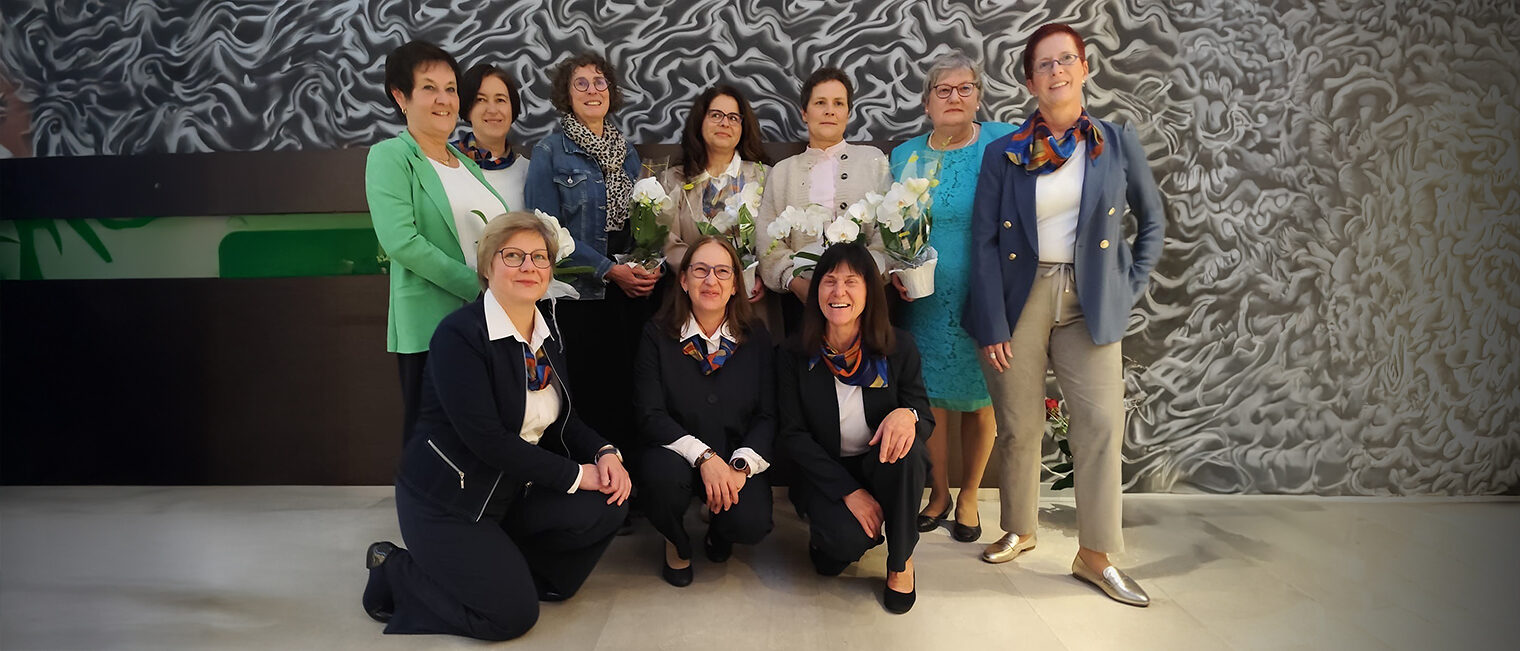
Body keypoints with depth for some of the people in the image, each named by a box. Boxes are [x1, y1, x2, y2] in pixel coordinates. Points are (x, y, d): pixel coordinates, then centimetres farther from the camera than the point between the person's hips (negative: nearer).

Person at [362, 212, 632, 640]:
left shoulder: (548, 332, 4)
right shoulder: (460, 334, -20)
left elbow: (562, 416, 8)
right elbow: (486, 438, -26)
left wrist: (603, 453, -13)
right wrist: (573, 475, -22)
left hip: (515, 492, 7)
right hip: (447, 499, -7)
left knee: (607, 506, -13)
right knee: (513, 614, -12)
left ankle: (510, 568, 12)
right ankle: (395, 573, 11)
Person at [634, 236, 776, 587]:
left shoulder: (756, 338, 1)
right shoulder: (657, 334, -4)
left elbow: (769, 415, -2)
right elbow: (650, 414, -12)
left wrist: (742, 465, -20)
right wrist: (703, 456, -25)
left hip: (737, 457, 1)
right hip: (678, 452, -1)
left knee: (752, 523, -26)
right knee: (662, 473, -35)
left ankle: (718, 530, 16)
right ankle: (676, 543, 3)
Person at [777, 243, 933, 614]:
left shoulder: (898, 348, -7)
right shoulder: (797, 356, -8)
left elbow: (927, 420, -5)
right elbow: (793, 435, -8)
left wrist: (907, 414, -32)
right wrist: (849, 491, -18)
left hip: (884, 468, 2)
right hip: (826, 475, -2)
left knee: (906, 444, -32)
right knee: (848, 540, -31)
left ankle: (901, 560, -9)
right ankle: (827, 532, 10)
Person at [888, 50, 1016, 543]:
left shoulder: (1006, 143, -2)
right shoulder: (904, 156, 7)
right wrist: (894, 271, -5)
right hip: (926, 301, 2)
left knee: (979, 400, 9)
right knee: (932, 397, 8)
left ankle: (968, 497, 29)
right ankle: (939, 490, 31)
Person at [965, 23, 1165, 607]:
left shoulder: (1118, 143, 7)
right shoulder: (1003, 153, 3)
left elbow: (1152, 221, 16)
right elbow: (983, 241, -1)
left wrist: (1130, 289, 4)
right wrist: (992, 325, -8)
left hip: (1089, 303, 1)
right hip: (1019, 298, -1)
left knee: (1101, 422, -5)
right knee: (1019, 426, 5)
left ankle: (1095, 555, 8)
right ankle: (1018, 530, 27)